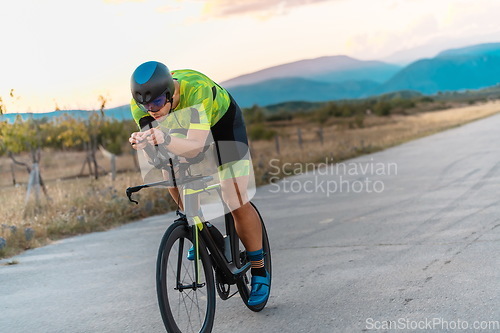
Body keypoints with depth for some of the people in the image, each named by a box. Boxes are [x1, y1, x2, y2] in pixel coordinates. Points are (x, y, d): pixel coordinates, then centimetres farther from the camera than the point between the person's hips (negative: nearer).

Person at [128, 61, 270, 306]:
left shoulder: (197, 88, -41)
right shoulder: (140, 103, -27)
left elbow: (195, 146, -47)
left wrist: (166, 140, -66)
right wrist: (140, 142, -49)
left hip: (222, 122, -6)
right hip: (185, 126, 6)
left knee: (237, 205, -12)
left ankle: (260, 272, 3)